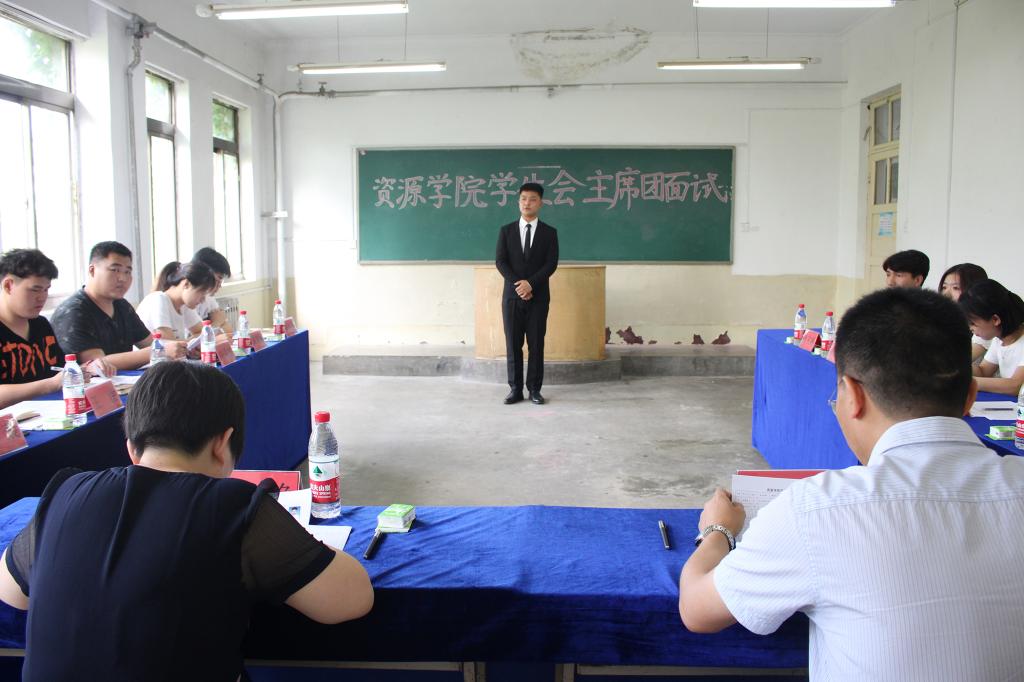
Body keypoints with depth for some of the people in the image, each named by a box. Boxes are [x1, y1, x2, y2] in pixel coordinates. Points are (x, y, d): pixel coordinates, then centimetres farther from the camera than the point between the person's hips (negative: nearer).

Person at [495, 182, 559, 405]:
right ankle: (515, 389, 7)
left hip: (538, 297, -1)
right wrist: (518, 285, -13)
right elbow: (500, 261, 0)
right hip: (512, 296, 1)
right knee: (513, 344, 1)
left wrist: (530, 283, -16)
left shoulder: (549, 232, 5)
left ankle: (534, 389, 7)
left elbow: (551, 264, -4)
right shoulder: (506, 231, 8)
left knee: (536, 344, 1)